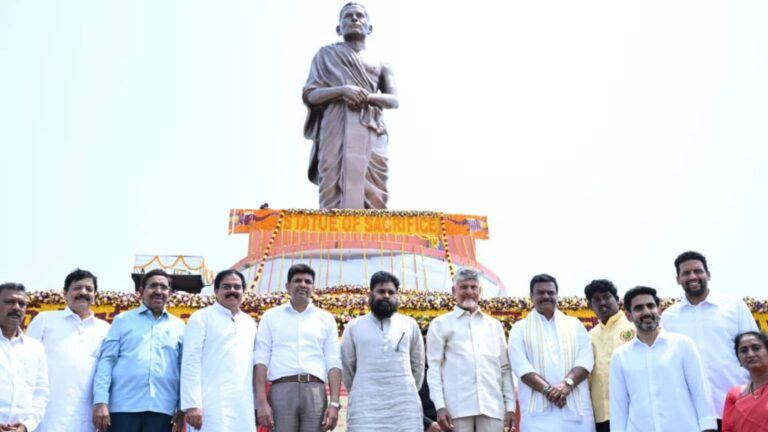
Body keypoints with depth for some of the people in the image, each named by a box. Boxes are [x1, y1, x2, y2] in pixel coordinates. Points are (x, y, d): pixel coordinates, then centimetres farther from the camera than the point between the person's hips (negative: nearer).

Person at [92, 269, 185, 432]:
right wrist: (100, 401, -7)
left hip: (162, 409, 1)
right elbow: (106, 360, 4)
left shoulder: (179, 326, 16)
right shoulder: (122, 320, 12)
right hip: (124, 406, -1)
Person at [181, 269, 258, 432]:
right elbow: (190, 362, -5)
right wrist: (192, 404, -13)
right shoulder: (201, 318, 3)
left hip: (244, 408, 5)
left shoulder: (250, 323, 19)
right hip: (213, 405, -5)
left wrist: (256, 404, 13)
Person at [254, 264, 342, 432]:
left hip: (316, 392, 1)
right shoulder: (271, 316, 13)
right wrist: (262, 402, -7)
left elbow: (334, 363, 9)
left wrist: (334, 403, -3)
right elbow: (261, 360, 4)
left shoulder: (326, 319, 16)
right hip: (282, 390, -1)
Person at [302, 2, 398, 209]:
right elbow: (309, 95, 8)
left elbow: (393, 100, 10)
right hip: (337, 130, -2)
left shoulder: (380, 64, 25)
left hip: (371, 133, 2)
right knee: (335, 190, -18)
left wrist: (368, 96, -10)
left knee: (372, 195, -13)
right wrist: (342, 89, -9)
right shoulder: (326, 55, 21)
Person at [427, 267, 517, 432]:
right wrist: (440, 406, -8)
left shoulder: (494, 325, 19)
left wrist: (510, 405, 7)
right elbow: (434, 367, 3)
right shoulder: (440, 324, 9)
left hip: (492, 406, 3)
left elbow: (505, 368, 17)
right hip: (458, 407, -3)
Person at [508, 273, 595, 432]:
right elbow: (521, 365, -2)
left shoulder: (575, 325, 18)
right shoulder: (520, 329, 12)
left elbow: (586, 359, 4)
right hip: (538, 411, -2)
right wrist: (547, 388, -17)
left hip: (576, 408, 2)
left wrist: (567, 383, -15)